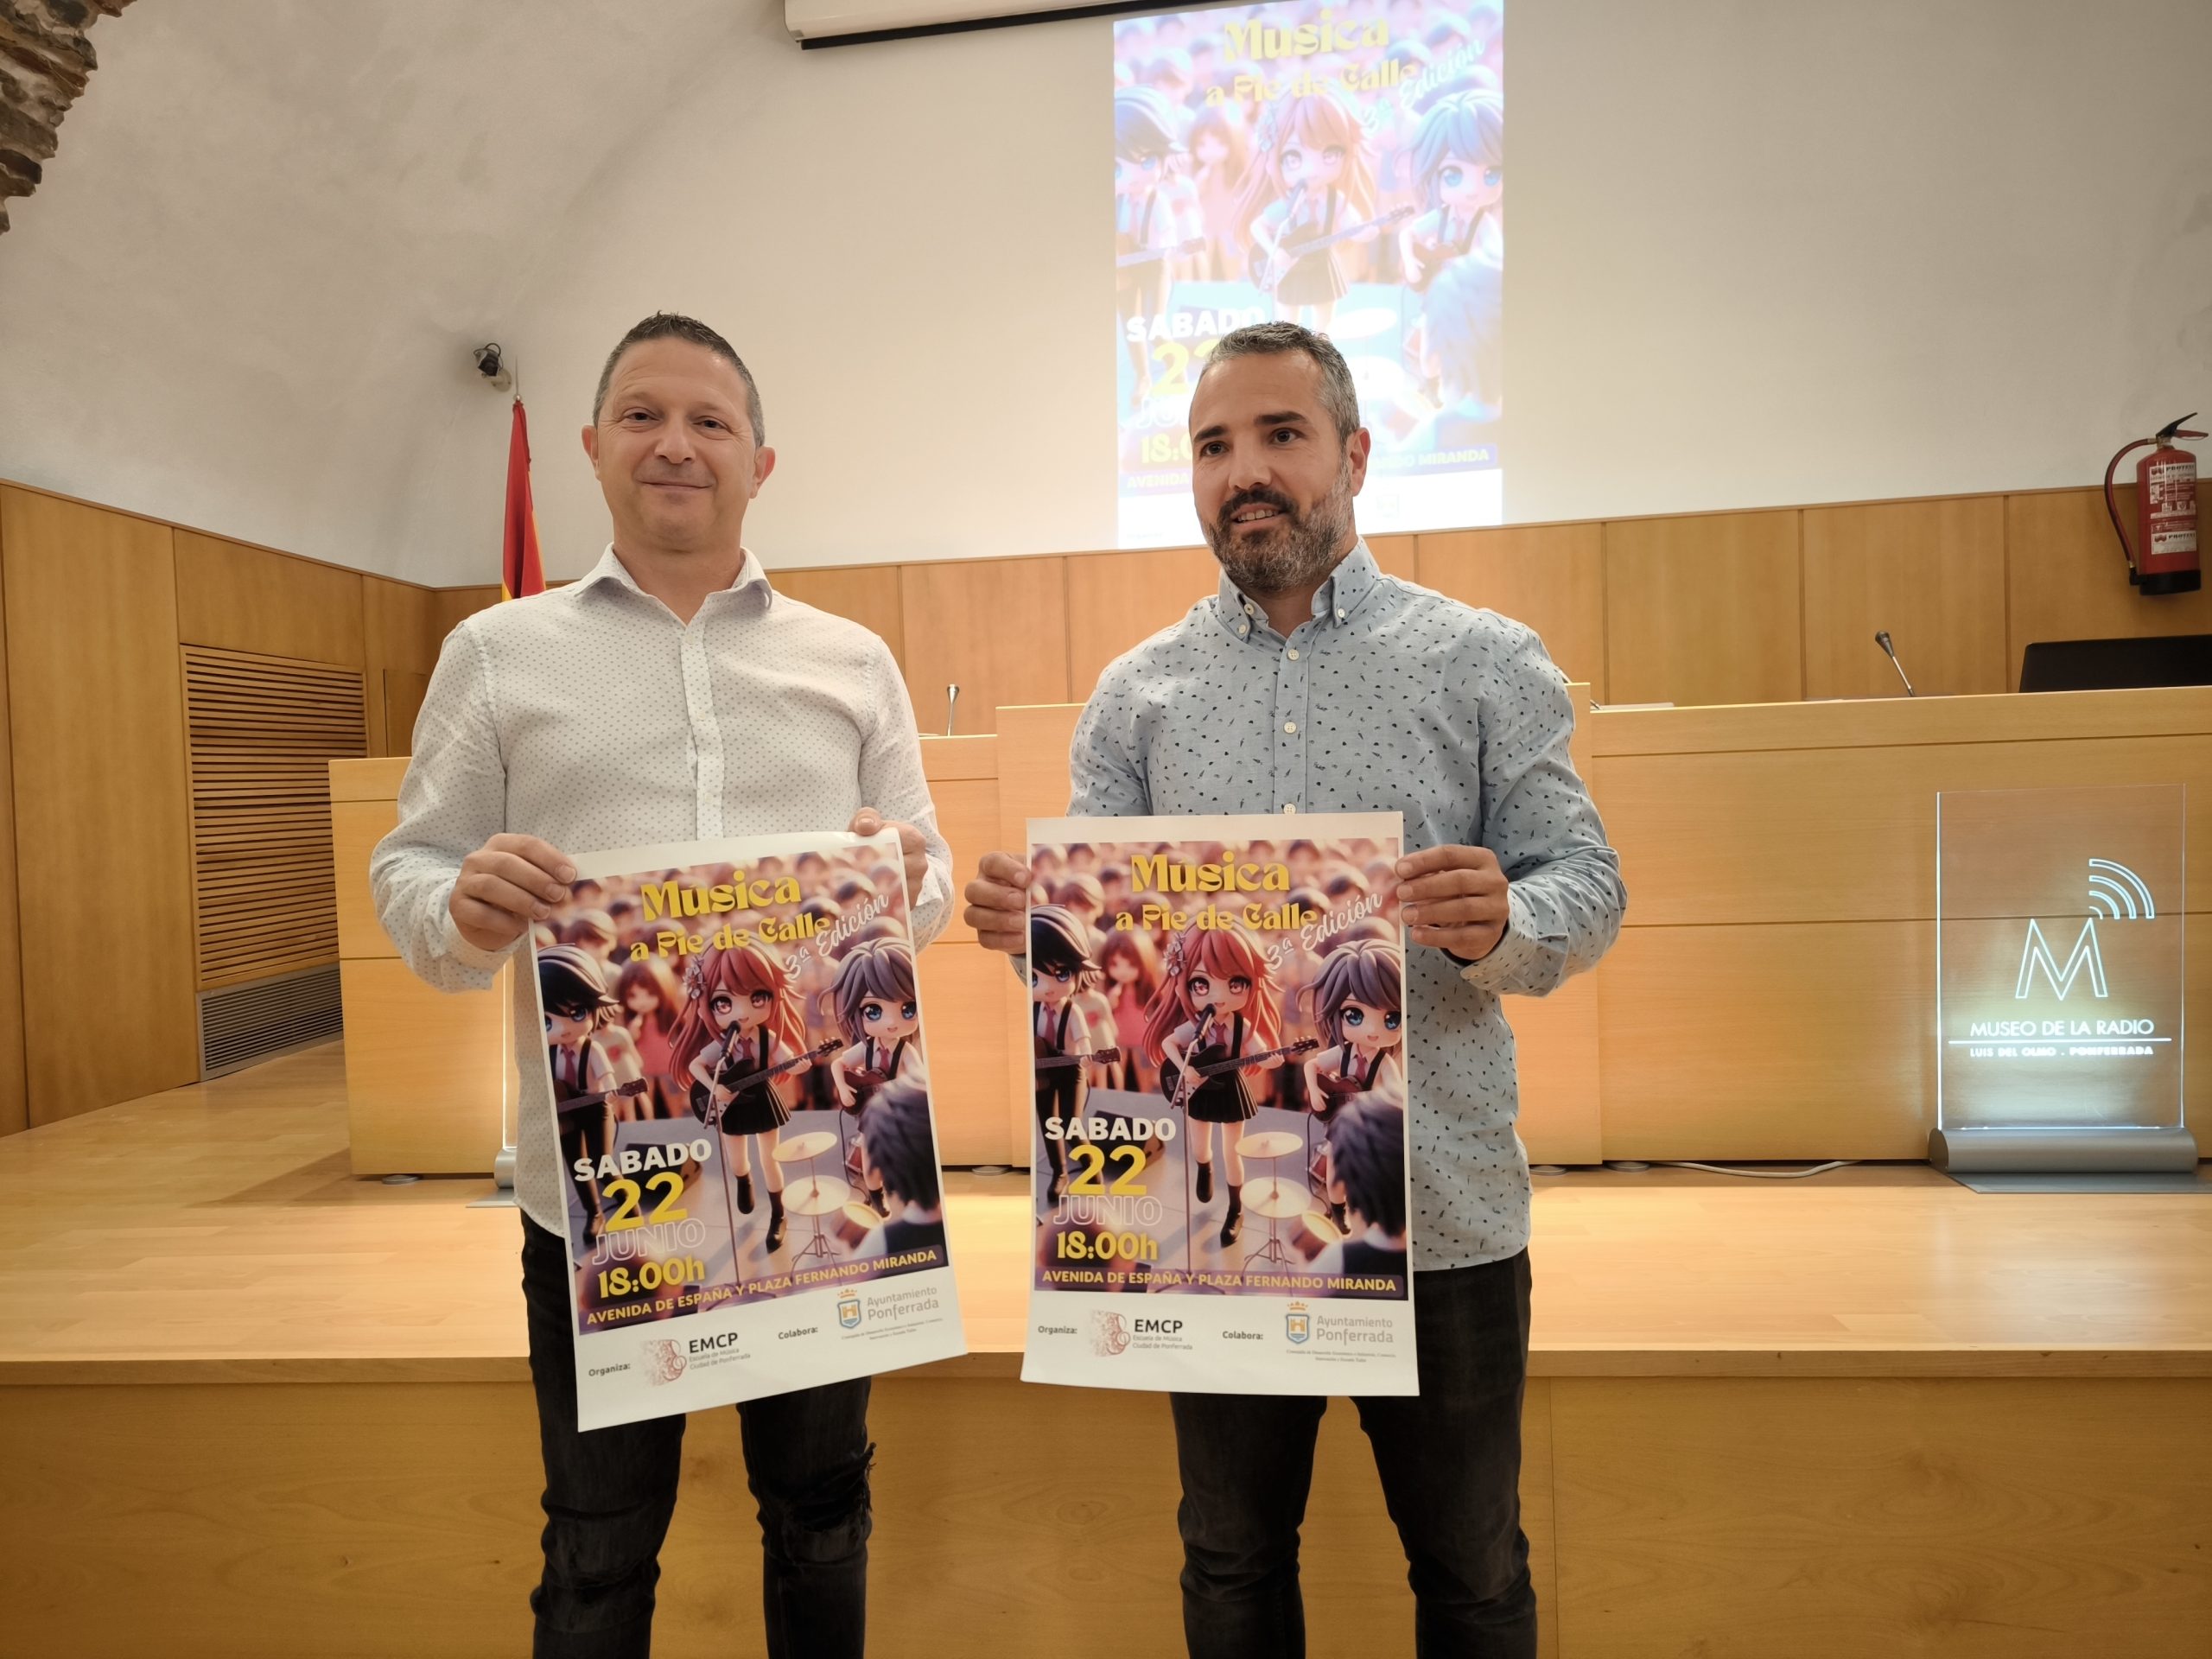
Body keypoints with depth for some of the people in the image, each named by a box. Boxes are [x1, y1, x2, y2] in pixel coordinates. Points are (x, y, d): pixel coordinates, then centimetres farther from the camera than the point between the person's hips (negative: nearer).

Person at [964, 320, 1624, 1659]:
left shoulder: (1488, 665, 1)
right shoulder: (1138, 694, 6)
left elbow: (1588, 885, -2)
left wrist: (1501, 922, -24)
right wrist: (1022, 918, -18)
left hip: (1439, 1208, -1)